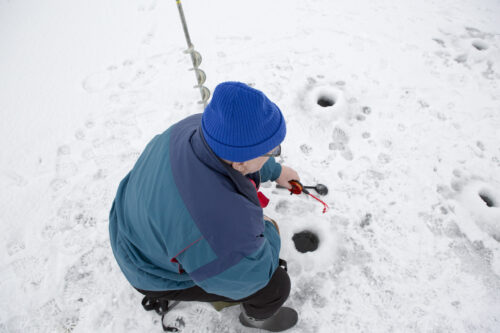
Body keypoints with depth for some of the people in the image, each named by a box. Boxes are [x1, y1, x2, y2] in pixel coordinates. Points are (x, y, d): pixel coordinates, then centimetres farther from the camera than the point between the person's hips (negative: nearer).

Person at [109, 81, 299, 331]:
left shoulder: (197, 130, -23)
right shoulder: (220, 217, -44)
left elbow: (235, 153, 0)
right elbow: (255, 272, -24)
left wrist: (275, 171, 10)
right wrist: (269, 232, -7)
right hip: (163, 270, -6)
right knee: (275, 285, -2)